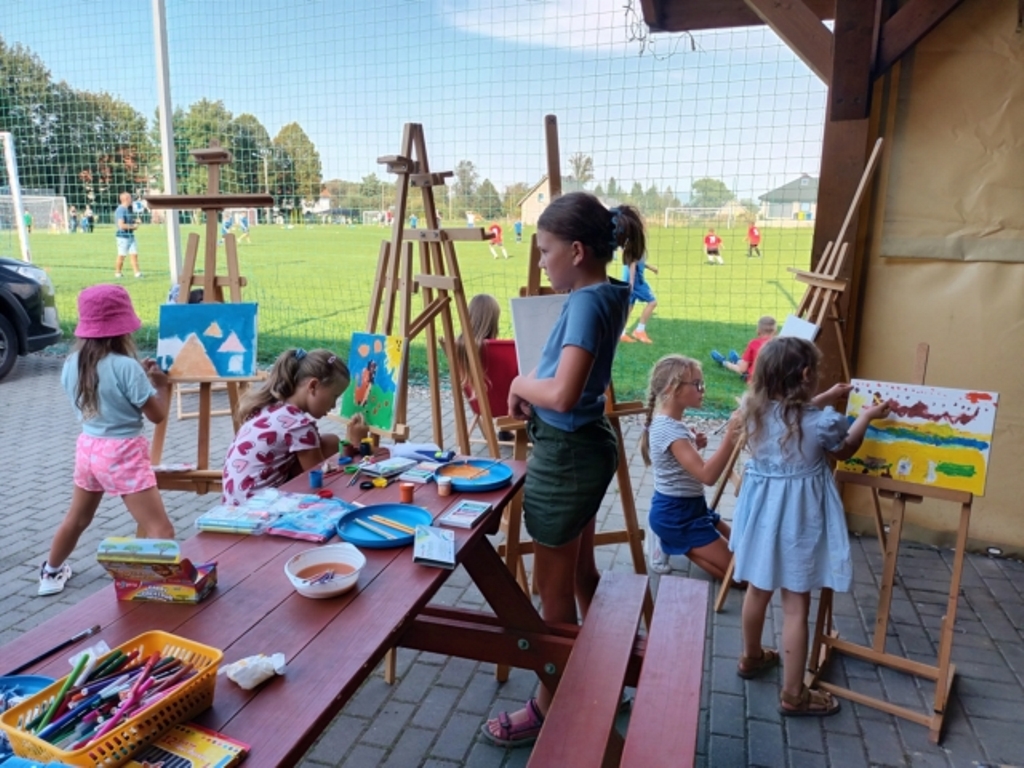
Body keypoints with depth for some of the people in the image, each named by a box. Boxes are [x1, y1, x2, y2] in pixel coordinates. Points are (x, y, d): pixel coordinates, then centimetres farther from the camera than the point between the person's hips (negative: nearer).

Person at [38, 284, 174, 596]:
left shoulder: (71, 365, 0)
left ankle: (51, 573, 51)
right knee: (160, 530, -5)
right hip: (123, 453, -8)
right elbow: (157, 415, -13)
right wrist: (162, 383, 2)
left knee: (76, 518, 30)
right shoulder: (127, 367, -21)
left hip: (88, 448, 8)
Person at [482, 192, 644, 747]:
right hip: (586, 449, 10)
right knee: (581, 574, 24)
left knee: (554, 589, 7)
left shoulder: (586, 303, -22)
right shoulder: (607, 295, 6)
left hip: (565, 457, -10)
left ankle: (550, 708, 27)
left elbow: (562, 395, -31)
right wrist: (530, 390, 1)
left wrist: (522, 382, -12)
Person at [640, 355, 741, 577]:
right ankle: (670, 544, 0)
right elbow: (707, 475, -34)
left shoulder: (669, 423, 5)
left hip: (689, 507, 10)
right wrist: (729, 438, -41)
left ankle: (672, 541, 12)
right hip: (676, 514, -10)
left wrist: (694, 445, 1)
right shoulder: (669, 429, -26)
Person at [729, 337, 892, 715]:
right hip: (799, 518, -5)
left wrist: (825, 400, 22)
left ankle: (751, 657, 44)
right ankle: (793, 693, 19)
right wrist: (867, 416, 17)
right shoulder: (822, 422, -20)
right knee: (796, 605, 6)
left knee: (758, 589, 23)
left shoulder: (753, 410, -6)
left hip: (763, 510, 6)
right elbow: (844, 450, 4)